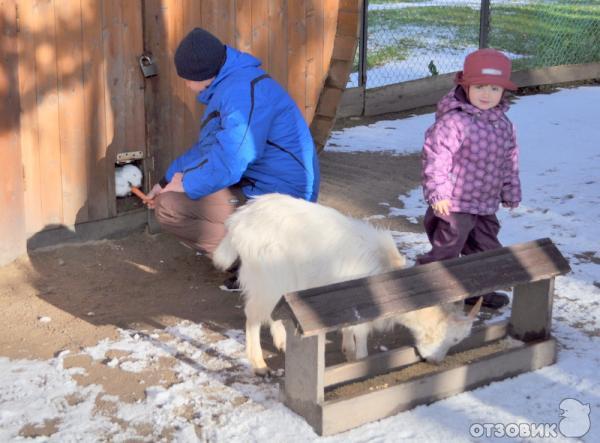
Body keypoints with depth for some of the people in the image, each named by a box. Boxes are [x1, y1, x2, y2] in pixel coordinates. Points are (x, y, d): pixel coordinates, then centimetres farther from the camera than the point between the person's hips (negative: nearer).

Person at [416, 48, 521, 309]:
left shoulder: (503, 124, 6)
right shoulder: (453, 121, -18)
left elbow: (509, 161, 17)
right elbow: (435, 157, -22)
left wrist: (511, 193, 21)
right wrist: (437, 193, -27)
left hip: (486, 204, 8)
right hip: (454, 204, -8)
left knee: (486, 248, 20)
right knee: (445, 250, -3)